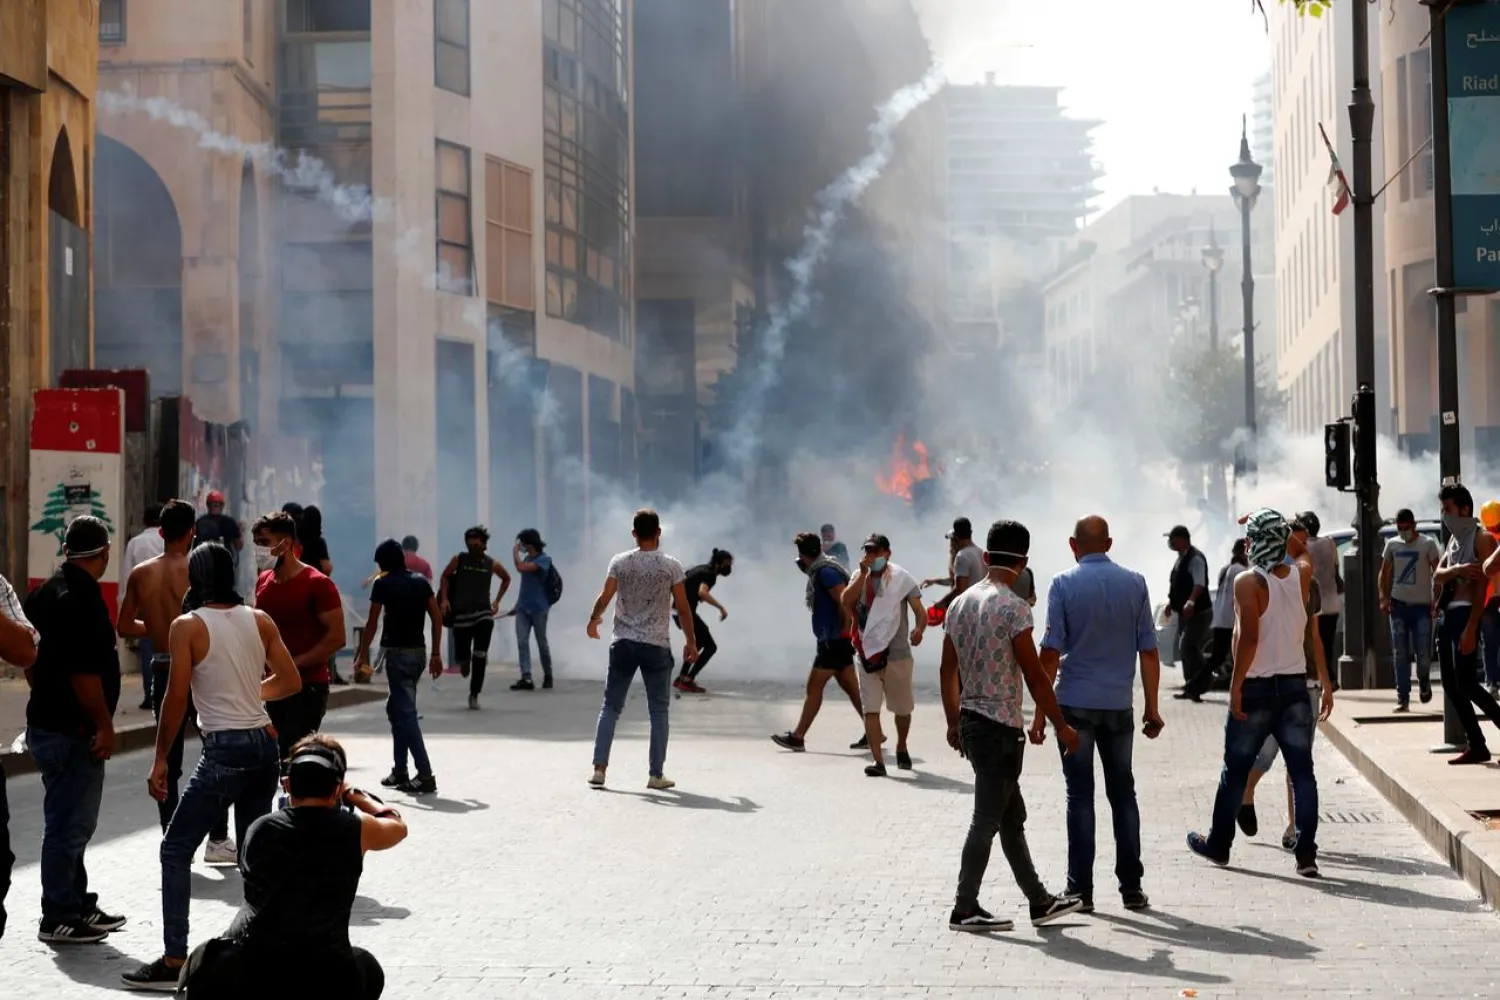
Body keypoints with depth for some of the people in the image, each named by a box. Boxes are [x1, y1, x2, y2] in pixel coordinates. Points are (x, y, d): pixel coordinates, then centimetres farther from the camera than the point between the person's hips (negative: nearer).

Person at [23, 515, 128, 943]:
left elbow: (30, 661, 17)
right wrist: (105, 725, -16)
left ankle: (77, 905, 27)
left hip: (46, 719, 10)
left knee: (73, 823, 18)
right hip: (73, 730, -10)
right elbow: (83, 671, -23)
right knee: (69, 824, -2)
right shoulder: (84, 598, -19)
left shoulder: (44, 594, 10)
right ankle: (59, 918, 4)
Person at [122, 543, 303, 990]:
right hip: (265, 745, 6)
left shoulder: (188, 626, -7)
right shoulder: (259, 620, 6)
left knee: (175, 850, 1)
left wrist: (160, 760, -2)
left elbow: (176, 699, -9)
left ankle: (174, 960, -6)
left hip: (225, 751, -6)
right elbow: (290, 681, 9)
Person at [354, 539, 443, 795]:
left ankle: (425, 776, -15)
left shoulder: (384, 584, -4)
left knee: (406, 712, -7)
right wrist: (436, 654, 12)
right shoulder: (421, 581, 10)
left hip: (397, 651, -6)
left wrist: (362, 654, 6)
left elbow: (372, 623, -4)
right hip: (419, 651, 6)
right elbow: (437, 618, 7)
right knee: (396, 707, 19)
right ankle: (400, 771, 21)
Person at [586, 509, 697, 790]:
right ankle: (656, 774, 6)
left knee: (611, 707, 10)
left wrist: (593, 620, 16)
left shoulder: (620, 563, -2)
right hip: (656, 646, -2)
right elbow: (682, 608, -4)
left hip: (623, 643, 2)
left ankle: (599, 768, 4)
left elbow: (605, 597, -4)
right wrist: (691, 642, 7)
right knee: (658, 711, 7)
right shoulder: (671, 566, -5)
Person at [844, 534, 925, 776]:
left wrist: (918, 629, -32)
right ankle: (878, 760, -9)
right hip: (868, 653, 2)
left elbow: (919, 610, -11)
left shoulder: (902, 578, -5)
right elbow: (846, 601, -12)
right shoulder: (860, 577, 5)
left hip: (897, 654, -2)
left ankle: (901, 748, 38)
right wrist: (863, 574, -15)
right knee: (870, 709, -8)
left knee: (903, 708, 14)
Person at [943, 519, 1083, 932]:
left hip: (971, 722, 8)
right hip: (1001, 727, -8)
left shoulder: (960, 604, 8)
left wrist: (954, 723, 22)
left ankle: (1039, 901, 22)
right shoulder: (1013, 608, -16)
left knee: (1012, 816, 15)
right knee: (987, 819, -1)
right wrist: (1061, 726, -7)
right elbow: (1034, 675, -15)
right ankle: (965, 909, 3)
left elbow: (947, 670, 13)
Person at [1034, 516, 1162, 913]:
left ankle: (1081, 889, 3)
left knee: (1081, 796, 3)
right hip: (1119, 705, 2)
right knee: (1123, 794, 12)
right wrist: (1152, 708, 9)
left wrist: (1041, 713, -6)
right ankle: (1131, 887, 11)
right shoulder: (1134, 583, 3)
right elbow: (1148, 651, 2)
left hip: (1075, 704, -2)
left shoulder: (1064, 584, -5)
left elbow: (1051, 653, -10)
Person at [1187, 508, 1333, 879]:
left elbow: (1249, 638, -21)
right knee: (1302, 771, 2)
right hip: (1295, 685, 3)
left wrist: (1235, 686, -16)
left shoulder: (1248, 582, -13)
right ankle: (1306, 854, -3)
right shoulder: (1302, 574, 1)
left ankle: (1218, 844, 24)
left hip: (1256, 688, -3)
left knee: (1235, 771, 11)